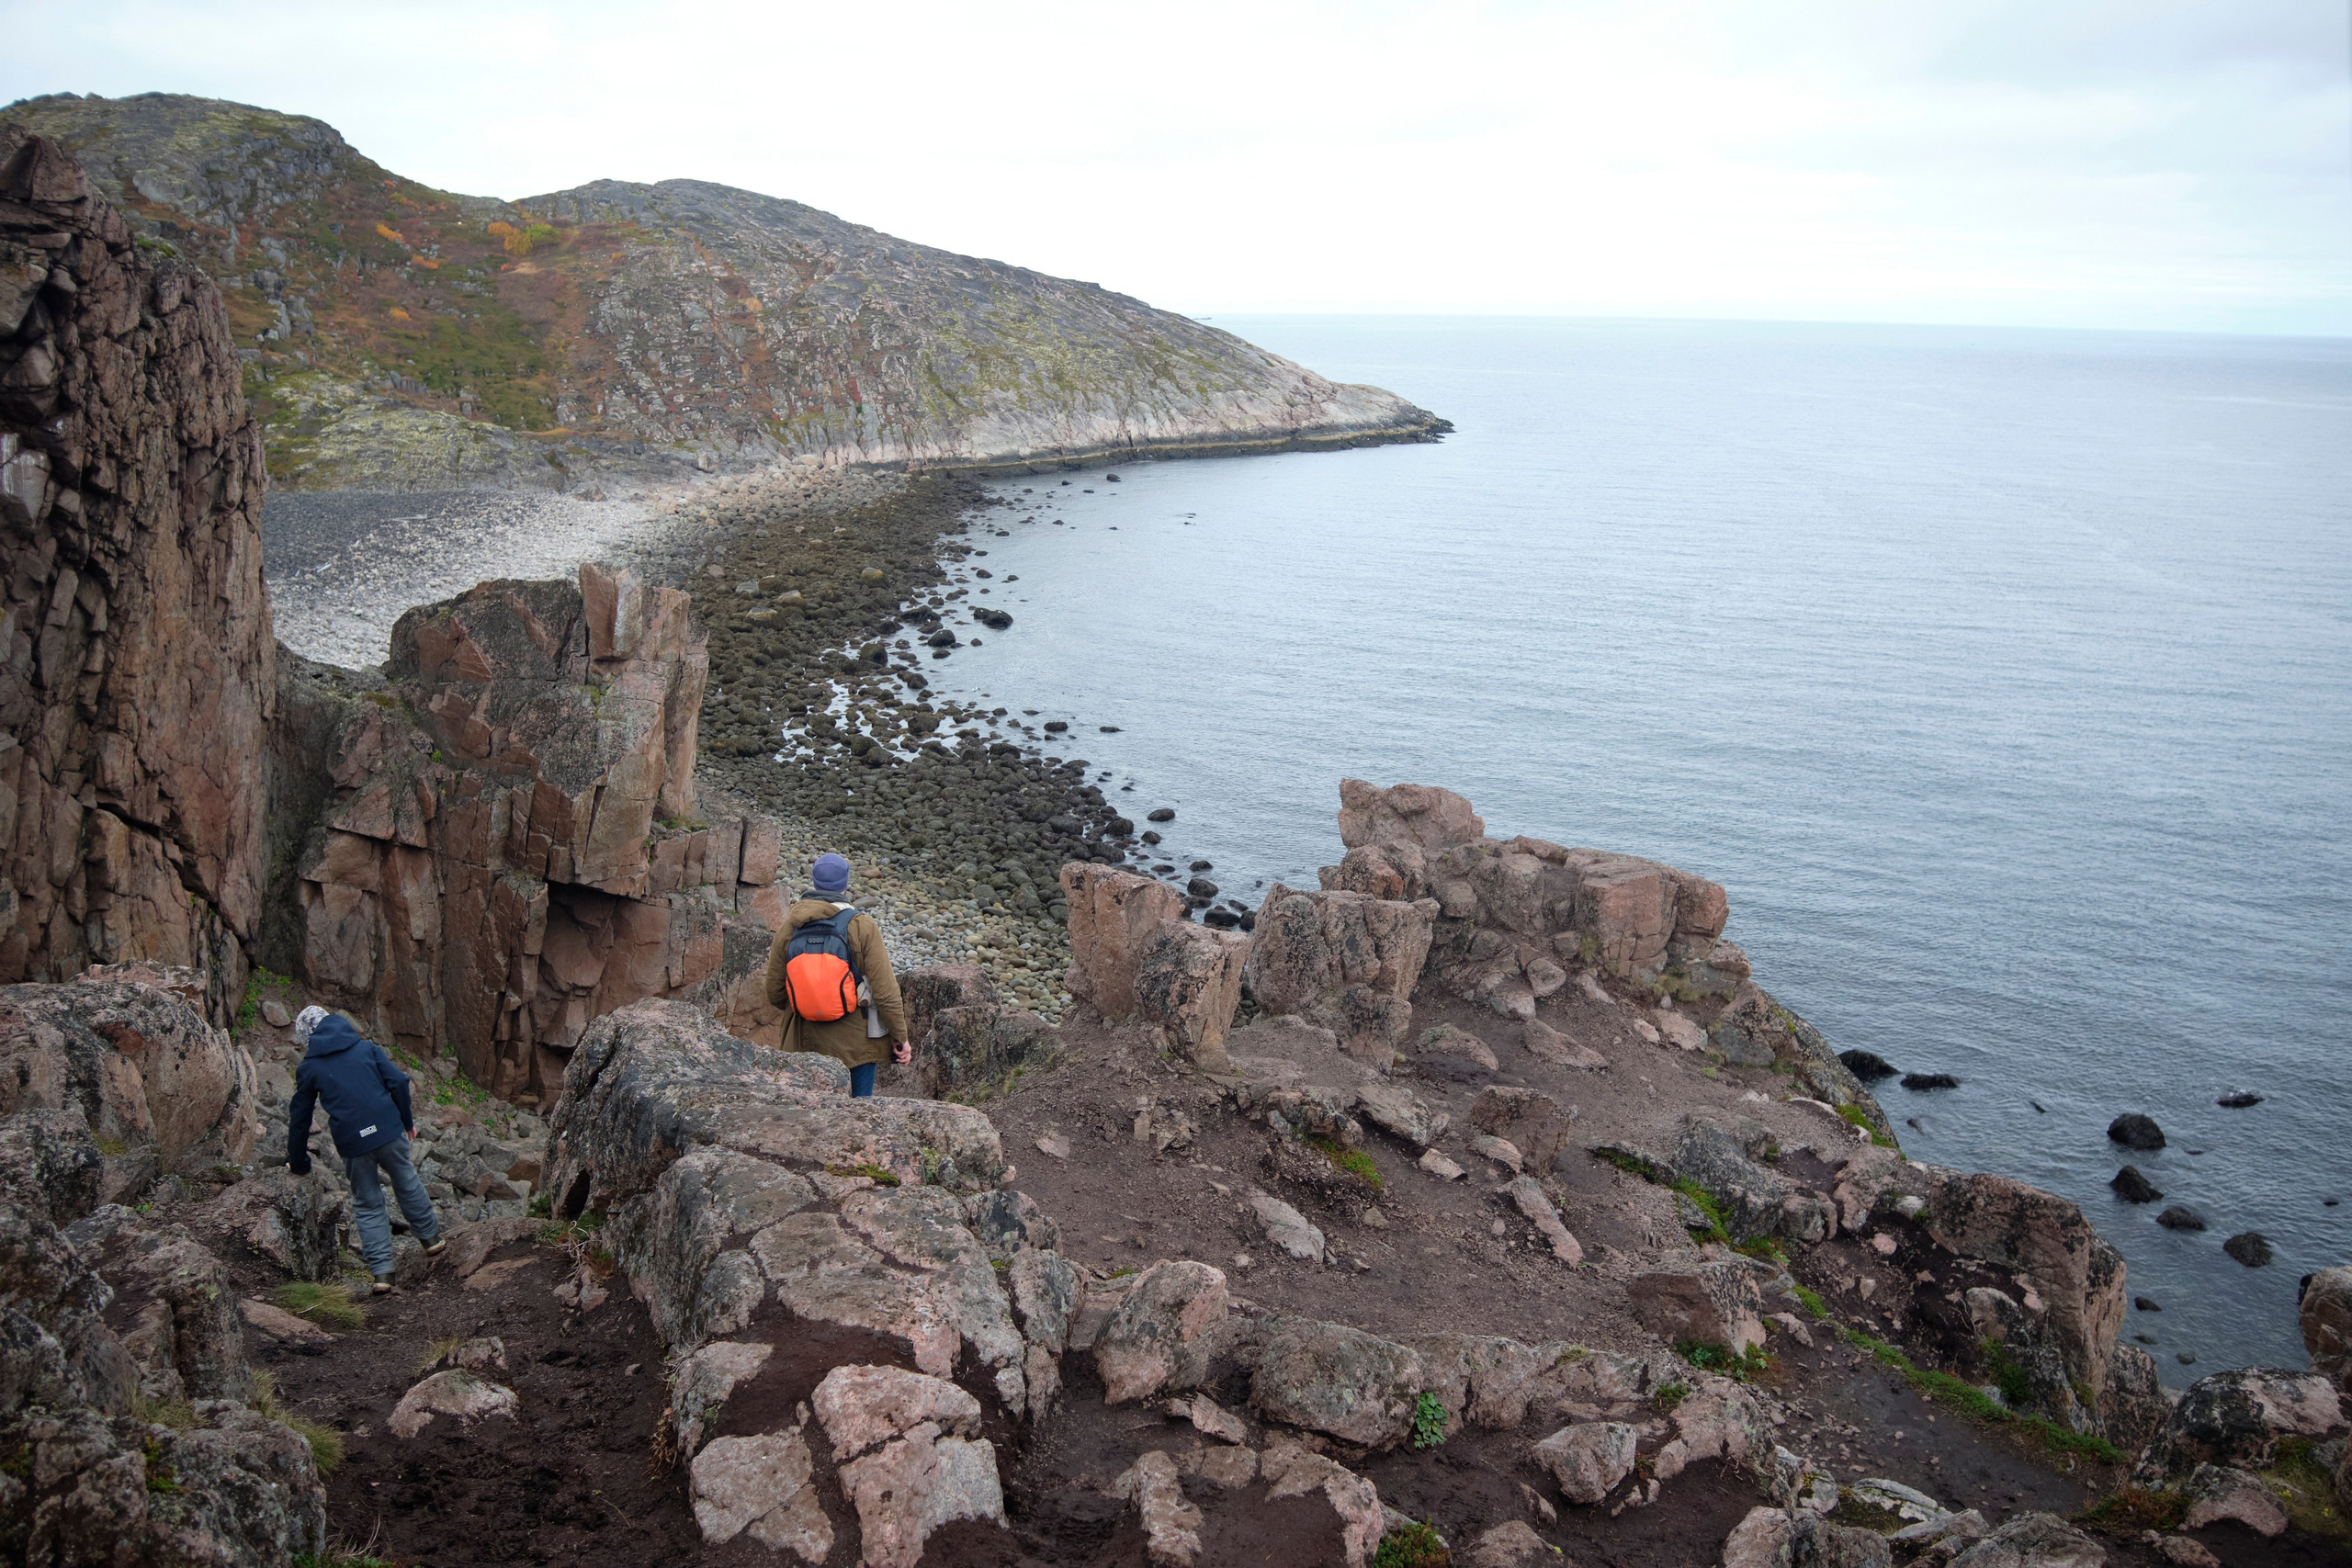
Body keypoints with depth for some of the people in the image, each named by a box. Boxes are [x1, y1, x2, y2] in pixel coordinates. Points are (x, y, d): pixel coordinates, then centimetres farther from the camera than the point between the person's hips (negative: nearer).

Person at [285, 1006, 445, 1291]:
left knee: (368, 1205, 12)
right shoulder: (366, 1048, 8)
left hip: (352, 1144, -1)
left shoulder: (308, 1069, 7)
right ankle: (431, 1237, 35)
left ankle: (381, 1272, 9)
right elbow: (398, 1082, 0)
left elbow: (299, 1118, 13)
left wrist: (298, 1163, 24)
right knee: (406, 1182, 24)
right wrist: (406, 1121, 13)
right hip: (388, 1130, 1)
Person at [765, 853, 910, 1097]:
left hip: (807, 1041, 3)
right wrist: (900, 1038, -3)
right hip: (857, 1040, -3)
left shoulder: (788, 929, -1)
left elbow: (775, 993, 6)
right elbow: (885, 990, -13)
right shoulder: (862, 926, -12)